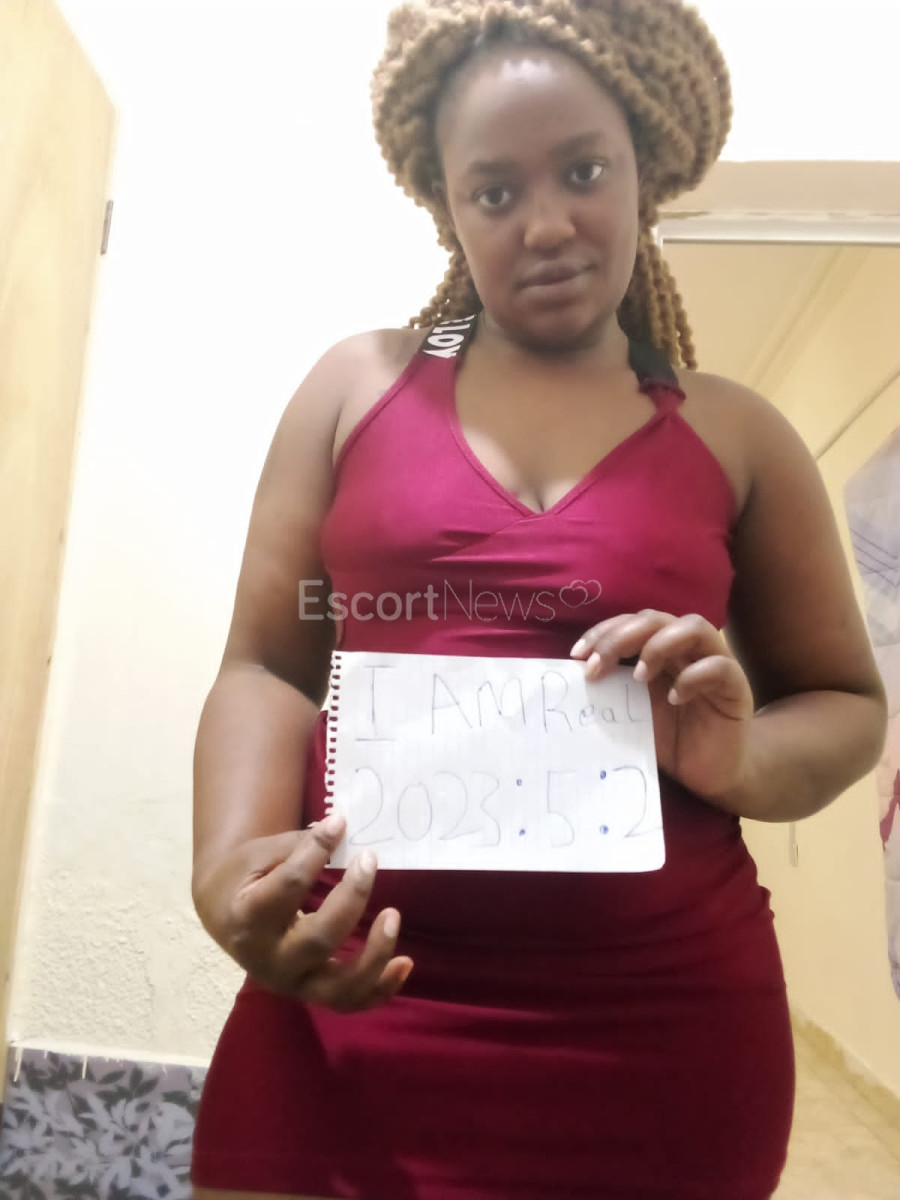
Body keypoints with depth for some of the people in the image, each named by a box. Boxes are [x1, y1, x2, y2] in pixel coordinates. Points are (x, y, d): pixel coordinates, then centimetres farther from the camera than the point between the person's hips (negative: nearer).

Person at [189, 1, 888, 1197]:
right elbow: (267, 665, 2)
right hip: (354, 1002, 1)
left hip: (663, 1021, 1)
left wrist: (741, 759, -15)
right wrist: (234, 858, -17)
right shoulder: (357, 386, 4)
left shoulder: (736, 436, 4)